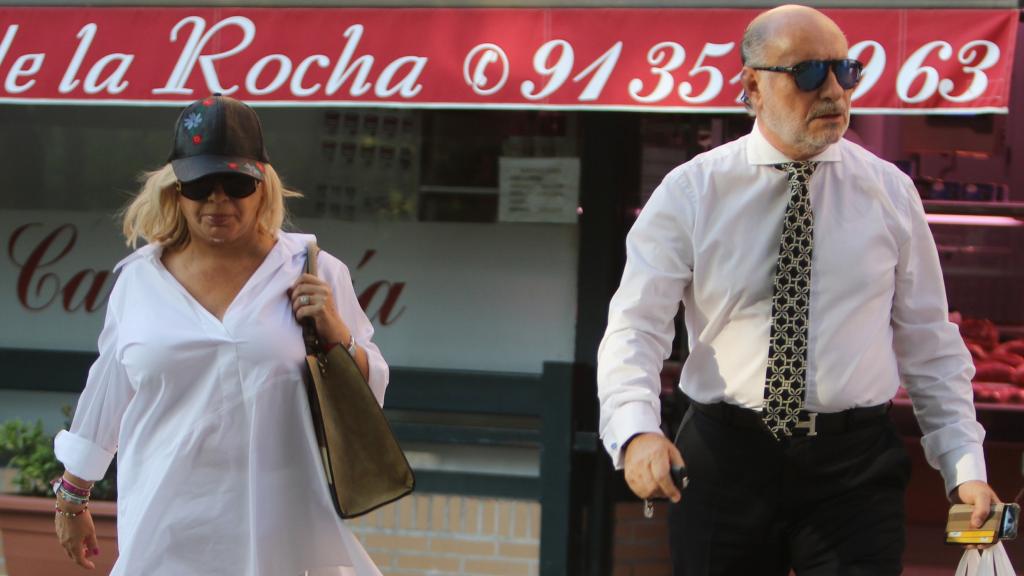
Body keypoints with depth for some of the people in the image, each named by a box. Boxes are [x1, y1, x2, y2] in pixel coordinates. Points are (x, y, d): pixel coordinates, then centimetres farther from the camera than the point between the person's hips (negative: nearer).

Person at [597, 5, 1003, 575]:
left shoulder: (889, 191, 5)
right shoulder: (691, 192, 0)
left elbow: (928, 343, 8)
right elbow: (635, 329, -5)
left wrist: (966, 467, -1)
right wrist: (636, 431, -24)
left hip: (855, 466, 1)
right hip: (723, 460, 0)